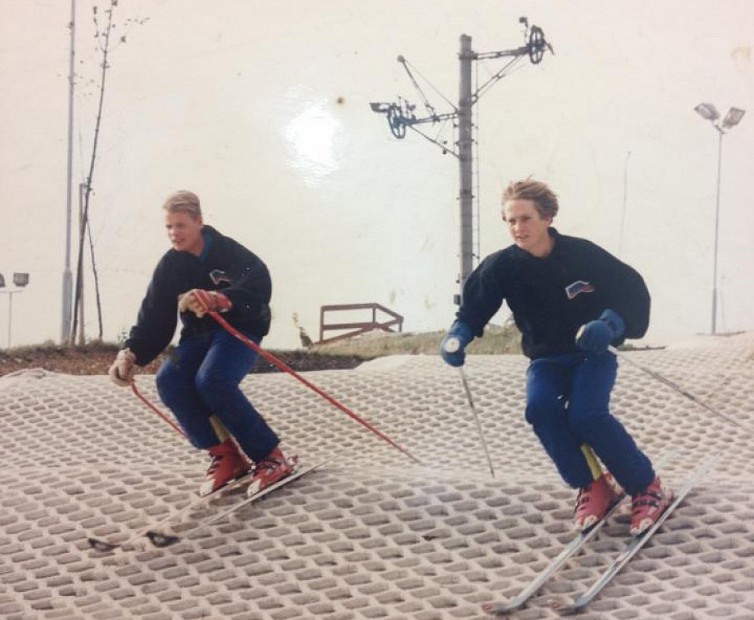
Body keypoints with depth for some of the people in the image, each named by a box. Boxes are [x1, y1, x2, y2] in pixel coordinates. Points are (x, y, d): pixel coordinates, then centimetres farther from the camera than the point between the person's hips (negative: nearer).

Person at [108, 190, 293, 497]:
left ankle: (271, 458, -19)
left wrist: (219, 299, -53)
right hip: (199, 334, 6)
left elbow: (258, 283, -35)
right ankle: (225, 456, -8)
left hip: (240, 328, -6)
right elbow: (153, 316, 1)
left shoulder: (226, 251, -16)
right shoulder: (170, 265, 1)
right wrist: (132, 354, -14)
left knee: (212, 380, -32)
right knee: (169, 380, -20)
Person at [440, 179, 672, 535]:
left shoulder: (581, 254, -17)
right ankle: (591, 486, -8)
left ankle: (648, 489, -8)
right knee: (540, 407, -29)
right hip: (546, 360, 3)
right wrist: (457, 336, -24)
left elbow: (633, 292, -13)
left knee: (586, 415, -30)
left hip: (592, 354, -3)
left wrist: (610, 325, -32)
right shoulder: (501, 267, -10)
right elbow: (473, 310, -1)